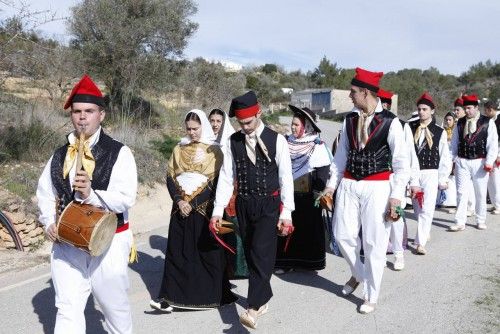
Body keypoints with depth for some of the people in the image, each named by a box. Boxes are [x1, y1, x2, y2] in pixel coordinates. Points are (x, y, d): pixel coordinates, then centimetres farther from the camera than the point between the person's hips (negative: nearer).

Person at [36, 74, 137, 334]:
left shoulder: (118, 153, -9)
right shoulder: (59, 155, 6)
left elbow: (126, 197, -18)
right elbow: (45, 193, 11)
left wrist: (92, 195, -32)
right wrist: (49, 223, -5)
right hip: (66, 243, 3)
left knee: (114, 306, 14)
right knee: (67, 310, 4)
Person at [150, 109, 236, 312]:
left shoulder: (214, 151, 0)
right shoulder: (178, 150, 11)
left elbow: (217, 181, -7)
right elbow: (170, 178, 7)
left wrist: (193, 203, -12)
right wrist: (179, 201, -9)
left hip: (204, 208, -3)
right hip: (181, 207, 3)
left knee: (207, 251, 1)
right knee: (177, 251, 1)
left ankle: (211, 295, 14)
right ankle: (170, 297, 3)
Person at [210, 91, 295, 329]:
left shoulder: (276, 140, -7)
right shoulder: (233, 141, 2)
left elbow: (286, 177, -6)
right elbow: (226, 176, 3)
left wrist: (286, 212, -8)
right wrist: (218, 210, -1)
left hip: (268, 204, -4)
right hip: (244, 204, 4)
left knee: (261, 253, -11)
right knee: (250, 254, 12)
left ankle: (253, 309, -8)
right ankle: (263, 298, 30)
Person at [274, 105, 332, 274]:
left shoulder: (317, 146, -11)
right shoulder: (288, 143, 5)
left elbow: (323, 174, -11)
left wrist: (318, 196, -14)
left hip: (307, 198, -5)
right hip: (288, 195, 5)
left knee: (307, 228, 6)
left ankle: (307, 261, 20)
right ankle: (286, 261, 17)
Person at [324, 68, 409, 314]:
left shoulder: (390, 122, -9)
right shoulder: (350, 119, 5)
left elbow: (401, 163, -7)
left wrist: (395, 197, -11)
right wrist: (331, 184, 8)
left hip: (377, 187, -4)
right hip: (349, 185, 5)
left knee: (374, 244, 3)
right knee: (343, 235, 7)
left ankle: (371, 296, 22)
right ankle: (358, 274, 37)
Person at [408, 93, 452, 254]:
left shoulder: (440, 132, -1)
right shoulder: (410, 128, 2)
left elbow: (445, 157, 2)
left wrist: (443, 179, 0)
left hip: (430, 173, -2)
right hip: (412, 172, 2)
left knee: (427, 209, -7)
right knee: (417, 208, 14)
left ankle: (421, 242, -1)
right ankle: (425, 233, 34)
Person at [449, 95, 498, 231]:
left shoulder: (488, 122, -2)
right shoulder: (460, 123, 7)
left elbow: (493, 144, -5)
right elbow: (454, 142, 11)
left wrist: (489, 162, -11)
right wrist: (452, 159, 6)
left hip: (479, 162, -2)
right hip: (462, 162, 2)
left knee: (481, 194, 10)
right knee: (461, 193, 0)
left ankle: (481, 221, 24)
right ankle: (460, 222, 4)